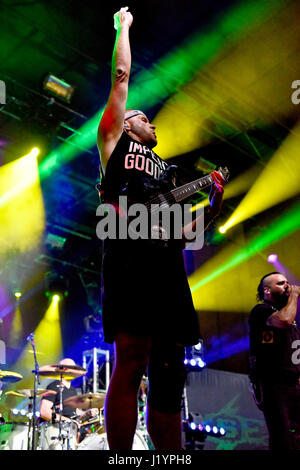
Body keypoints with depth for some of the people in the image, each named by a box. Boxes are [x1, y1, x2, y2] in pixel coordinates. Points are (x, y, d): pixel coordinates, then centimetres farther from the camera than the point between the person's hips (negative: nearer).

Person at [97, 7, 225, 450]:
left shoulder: (165, 170, 36)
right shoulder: (114, 141, 23)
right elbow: (121, 77, 20)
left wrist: (214, 204, 18)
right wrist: (123, 26, 32)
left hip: (170, 266, 6)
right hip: (131, 259, -6)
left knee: (168, 375, 1)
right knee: (131, 362, -17)